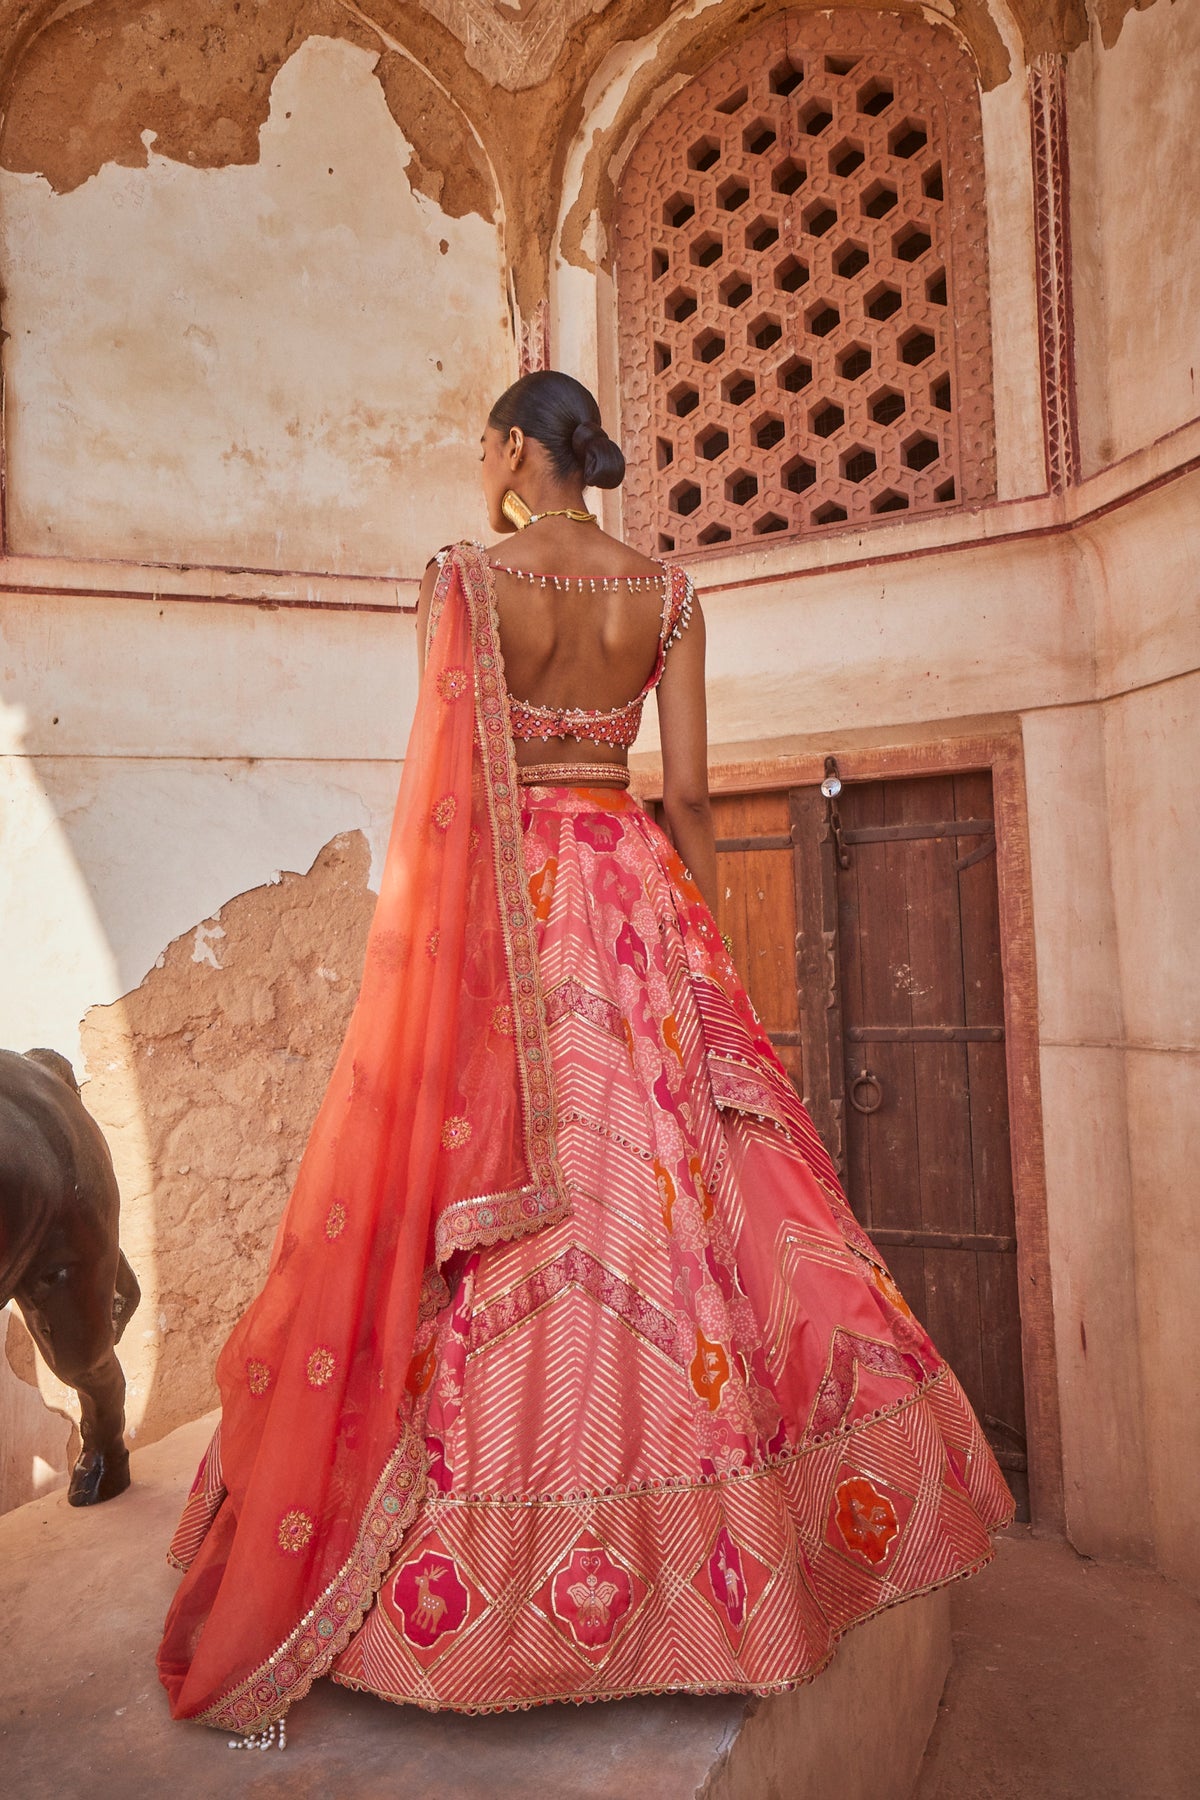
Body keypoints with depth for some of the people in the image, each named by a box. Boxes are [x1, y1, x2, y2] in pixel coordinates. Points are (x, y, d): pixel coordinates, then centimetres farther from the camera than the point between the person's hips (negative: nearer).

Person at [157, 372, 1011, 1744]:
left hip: (496, 903, -3)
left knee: (476, 1199, 3)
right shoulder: (667, 592, 6)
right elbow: (688, 794, 3)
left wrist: (416, 944, 2)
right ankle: (705, 1563, 20)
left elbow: (440, 778, -5)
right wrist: (700, 947, 11)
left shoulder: (463, 578, -2)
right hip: (632, 898, 3)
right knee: (667, 1185, 8)